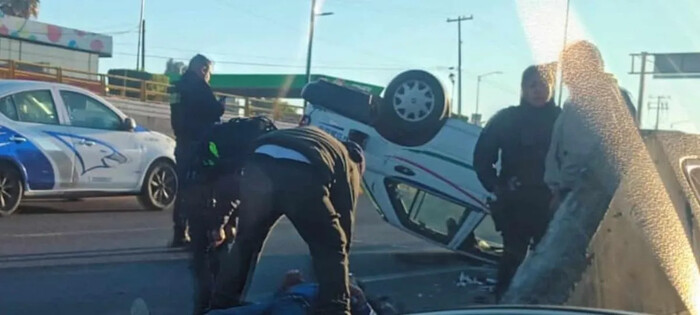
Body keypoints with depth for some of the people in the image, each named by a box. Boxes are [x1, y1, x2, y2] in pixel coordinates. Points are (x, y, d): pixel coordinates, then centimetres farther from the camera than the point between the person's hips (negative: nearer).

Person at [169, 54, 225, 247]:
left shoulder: (179, 86, 16)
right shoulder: (199, 86, -11)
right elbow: (214, 111, -12)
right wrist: (221, 106, 6)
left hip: (182, 143, 8)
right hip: (199, 144, -8)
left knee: (184, 188, 9)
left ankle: (180, 234, 10)